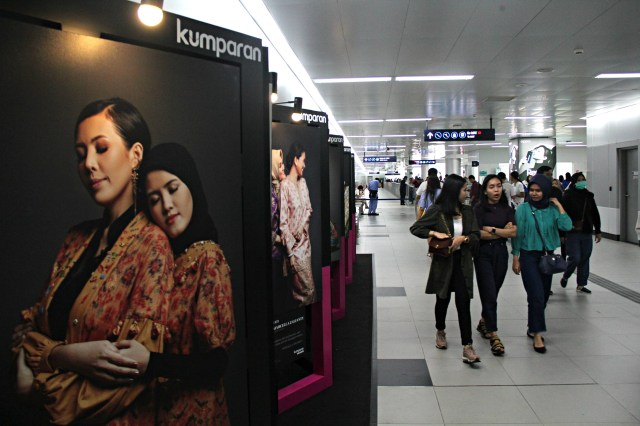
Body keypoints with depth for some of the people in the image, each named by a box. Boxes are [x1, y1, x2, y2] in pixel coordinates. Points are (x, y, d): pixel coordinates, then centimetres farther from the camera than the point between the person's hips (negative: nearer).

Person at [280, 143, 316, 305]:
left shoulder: (303, 182, 10)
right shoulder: (285, 185, -14)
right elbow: (283, 222, -16)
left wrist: (303, 227, -6)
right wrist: (291, 252, -17)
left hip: (306, 240, 7)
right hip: (294, 245, -7)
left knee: (299, 289, 14)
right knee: (309, 289, -5)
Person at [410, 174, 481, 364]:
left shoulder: (468, 211, 3)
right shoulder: (437, 211, -7)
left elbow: (476, 235, 3)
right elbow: (415, 228, -6)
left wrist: (463, 238, -17)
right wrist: (435, 233, -19)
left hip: (463, 263, 2)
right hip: (443, 262, -2)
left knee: (463, 302, -5)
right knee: (443, 299, 15)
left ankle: (467, 346, -3)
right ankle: (440, 331, 42)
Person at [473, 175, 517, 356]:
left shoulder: (507, 209, 7)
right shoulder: (479, 208, -5)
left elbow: (513, 232, -4)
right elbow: (477, 233, -14)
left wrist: (492, 229, -12)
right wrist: (503, 232, -7)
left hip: (501, 253, 4)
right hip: (483, 253, -4)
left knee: (493, 293, 11)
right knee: (489, 295, -6)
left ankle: (484, 322, 34)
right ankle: (493, 335, -3)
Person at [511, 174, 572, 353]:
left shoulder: (552, 209, 1)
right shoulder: (523, 209, -6)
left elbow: (566, 226, -14)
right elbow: (517, 234, -4)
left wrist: (559, 205, -10)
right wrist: (516, 258, -5)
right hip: (529, 256, -4)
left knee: (544, 295, 11)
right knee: (537, 295, -9)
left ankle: (533, 328, 28)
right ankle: (537, 335, -1)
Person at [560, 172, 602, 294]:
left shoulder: (589, 196, 10)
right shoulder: (568, 196, -7)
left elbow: (595, 214, 17)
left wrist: (598, 231, 16)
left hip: (587, 233, 5)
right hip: (572, 233, -5)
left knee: (585, 259, 8)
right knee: (575, 258, -9)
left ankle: (581, 285, 19)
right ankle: (565, 277, 19)